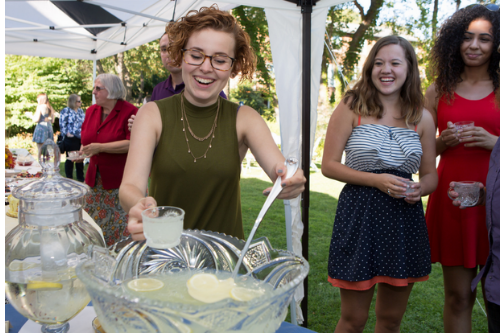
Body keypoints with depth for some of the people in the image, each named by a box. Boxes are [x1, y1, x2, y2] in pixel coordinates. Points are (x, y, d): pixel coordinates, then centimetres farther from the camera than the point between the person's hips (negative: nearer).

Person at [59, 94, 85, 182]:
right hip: (71, 139, -6)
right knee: (70, 159, 3)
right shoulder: (65, 111, -4)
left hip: (81, 138, 6)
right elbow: (62, 124, -9)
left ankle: (80, 177, 21)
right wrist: (67, 134, -15)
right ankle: (69, 179, 11)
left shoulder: (80, 111, 15)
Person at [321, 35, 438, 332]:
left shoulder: (422, 118, 7)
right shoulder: (352, 107, -3)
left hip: (405, 217, 4)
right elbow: (329, 165, -5)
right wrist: (376, 180, -17)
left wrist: (420, 189, -10)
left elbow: (430, 175, 13)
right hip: (359, 214, -3)